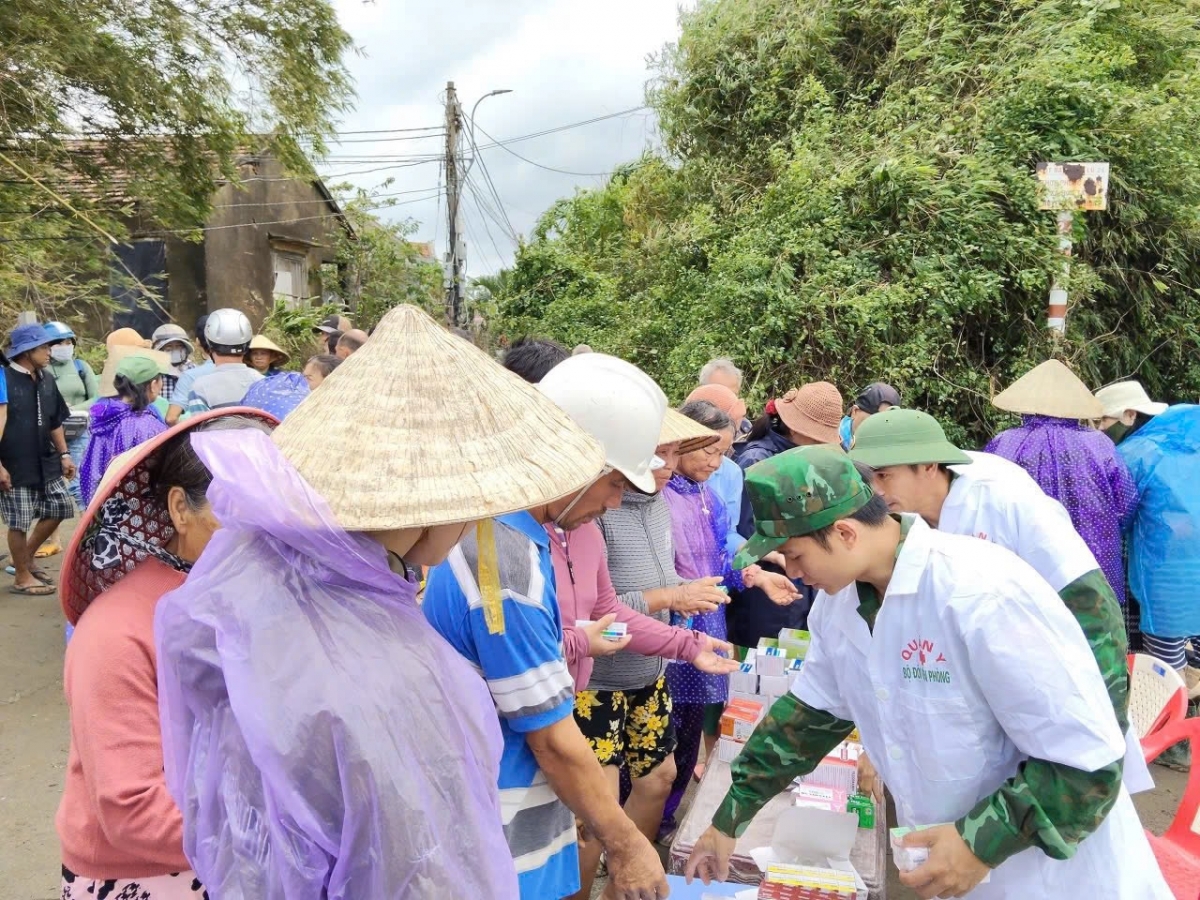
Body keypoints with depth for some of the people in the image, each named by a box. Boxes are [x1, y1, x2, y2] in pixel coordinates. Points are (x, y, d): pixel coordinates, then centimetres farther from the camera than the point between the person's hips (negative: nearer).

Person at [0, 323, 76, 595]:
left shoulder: (46, 380, 8)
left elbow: (55, 422, 16)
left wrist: (63, 455, 13)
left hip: (44, 461, 7)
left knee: (60, 508, 11)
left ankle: (26, 558, 29)